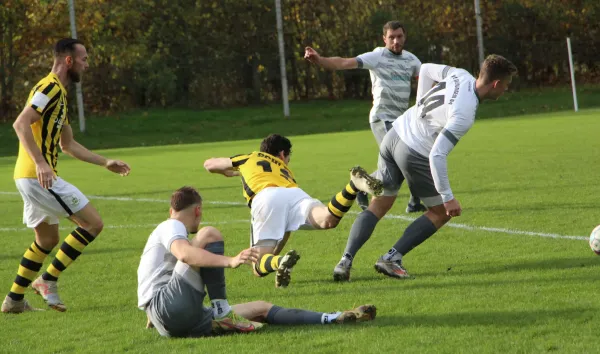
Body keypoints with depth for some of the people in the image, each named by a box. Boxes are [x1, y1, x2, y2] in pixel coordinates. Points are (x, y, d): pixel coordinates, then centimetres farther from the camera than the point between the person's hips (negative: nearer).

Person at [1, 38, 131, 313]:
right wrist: (40, 163, -32)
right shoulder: (50, 88, -11)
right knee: (92, 223, -8)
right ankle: (48, 280, -5)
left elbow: (68, 144, 30)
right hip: (39, 176, -10)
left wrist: (105, 163, 29)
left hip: (30, 177, 10)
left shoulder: (58, 92, 21)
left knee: (47, 240, 21)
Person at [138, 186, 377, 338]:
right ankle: (222, 311, -20)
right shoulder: (170, 227, 0)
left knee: (262, 309, 9)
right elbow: (184, 254, -23)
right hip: (168, 306, -9)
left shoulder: (168, 230, 31)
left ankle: (331, 319, -1)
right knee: (209, 235, -15)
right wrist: (230, 261, -34)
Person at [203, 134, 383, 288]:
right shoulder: (285, 169, 43)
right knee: (327, 220, -27)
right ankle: (354, 184, -49)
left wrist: (231, 172, 70)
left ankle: (280, 262, -40)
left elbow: (209, 164, 49)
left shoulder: (250, 158, 37)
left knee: (259, 267, -5)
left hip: (265, 197, -2)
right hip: (296, 193, 2)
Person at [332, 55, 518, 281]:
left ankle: (346, 260, 1)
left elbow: (426, 70, 16)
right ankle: (392, 258, 1)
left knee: (378, 207, 14)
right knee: (441, 213, 10)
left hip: (395, 135, 8)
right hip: (414, 155, -8)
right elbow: (437, 155, -29)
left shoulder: (459, 75, -4)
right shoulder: (465, 115, -26)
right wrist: (448, 197, -23)